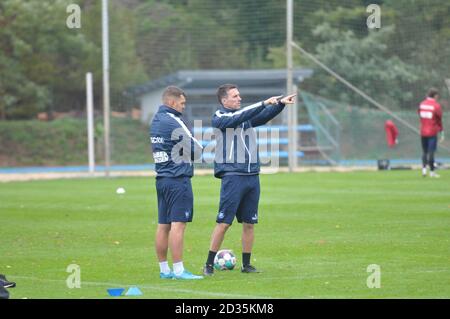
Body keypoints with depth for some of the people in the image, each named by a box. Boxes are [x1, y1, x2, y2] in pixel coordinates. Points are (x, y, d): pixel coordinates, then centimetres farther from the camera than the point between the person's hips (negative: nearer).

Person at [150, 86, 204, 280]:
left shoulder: (156, 121, 13)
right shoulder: (172, 122, -14)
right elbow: (195, 149, -13)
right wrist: (199, 149, 10)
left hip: (161, 178, 9)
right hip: (178, 178, -9)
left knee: (163, 225, 9)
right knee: (178, 224, -9)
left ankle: (164, 269, 13)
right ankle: (178, 270, -11)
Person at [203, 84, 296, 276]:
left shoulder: (247, 116, 16)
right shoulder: (219, 118, -3)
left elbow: (265, 116, 3)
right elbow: (237, 118, -19)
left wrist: (281, 103, -13)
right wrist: (264, 103, -23)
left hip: (252, 176, 6)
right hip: (232, 175, -6)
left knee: (249, 223, 8)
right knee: (223, 223, -8)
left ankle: (246, 264, 15)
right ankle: (209, 265, -2)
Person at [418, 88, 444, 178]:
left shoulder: (421, 104, 6)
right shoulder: (436, 106, -9)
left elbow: (420, 116, 10)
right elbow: (439, 120, -6)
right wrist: (442, 133, 2)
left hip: (423, 132, 5)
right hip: (432, 132, -5)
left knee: (425, 152, 13)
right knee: (431, 152, -2)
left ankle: (424, 168, -1)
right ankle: (432, 172, 1)